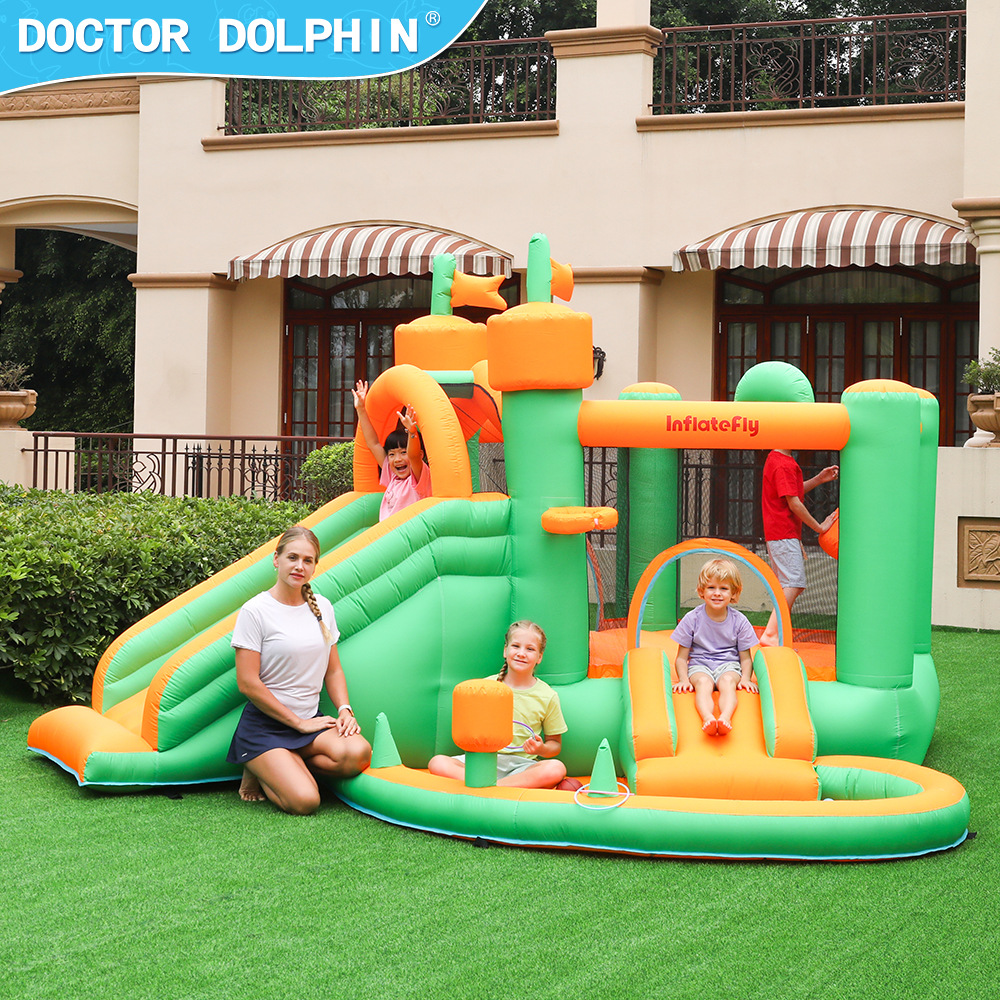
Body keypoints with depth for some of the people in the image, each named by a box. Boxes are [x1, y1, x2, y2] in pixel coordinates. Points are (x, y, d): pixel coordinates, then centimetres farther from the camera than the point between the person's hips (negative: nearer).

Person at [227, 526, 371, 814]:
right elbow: (248, 683, -12)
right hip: (264, 725, -5)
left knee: (357, 753, -28)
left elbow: (333, 670, 16)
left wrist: (344, 710, -4)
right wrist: (299, 723, -11)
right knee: (304, 802, -27)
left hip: (311, 720, 5)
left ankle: (275, 767, -3)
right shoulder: (255, 611, -9)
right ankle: (259, 771, 6)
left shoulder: (322, 607, 9)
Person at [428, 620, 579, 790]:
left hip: (521, 765, -1)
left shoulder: (548, 696, 5)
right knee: (437, 763, -27)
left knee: (557, 768, -34)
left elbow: (555, 745, 11)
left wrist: (541, 749, -11)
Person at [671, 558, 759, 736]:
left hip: (729, 665, 1)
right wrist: (683, 679, -16)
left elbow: (745, 658, 5)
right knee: (703, 682, -34)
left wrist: (746, 678, -14)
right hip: (699, 665, -1)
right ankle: (707, 718, -60)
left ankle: (726, 717, -57)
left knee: (727, 681, -34)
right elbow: (681, 657, 1)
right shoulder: (692, 619, -2)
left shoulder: (739, 621, 0)